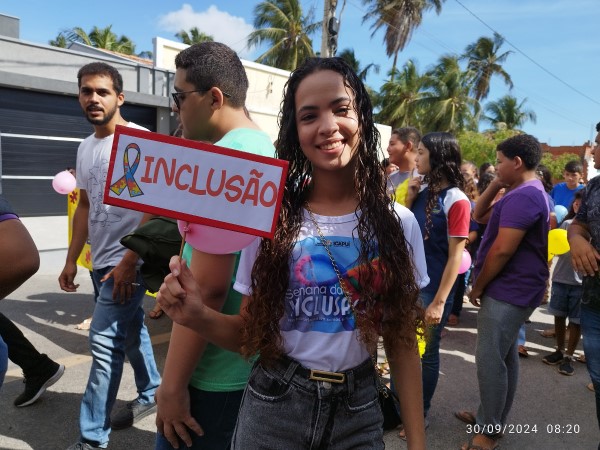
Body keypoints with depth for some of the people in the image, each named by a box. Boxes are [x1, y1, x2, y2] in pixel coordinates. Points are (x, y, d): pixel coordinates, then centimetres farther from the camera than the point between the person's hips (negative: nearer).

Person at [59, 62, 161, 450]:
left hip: (129, 261, -8)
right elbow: (85, 206, 18)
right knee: (131, 332, 19)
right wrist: (72, 259, 15)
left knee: (105, 342, -7)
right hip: (103, 261, 8)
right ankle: (151, 393, 38)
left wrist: (129, 261, -19)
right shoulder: (85, 148, 12)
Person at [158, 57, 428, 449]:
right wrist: (199, 316, -23)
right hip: (274, 408, 0)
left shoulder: (397, 223, -7)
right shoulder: (271, 218, -10)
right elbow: (252, 333, -4)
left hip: (357, 413, 1)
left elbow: (402, 343, -1)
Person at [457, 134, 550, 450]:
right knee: (505, 356, 17)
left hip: (507, 290, -11)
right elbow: (479, 216, 18)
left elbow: (502, 250, -24)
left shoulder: (522, 196, -20)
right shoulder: (529, 193, 15)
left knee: (490, 360, -4)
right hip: (513, 289, 11)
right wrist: (496, 185, 7)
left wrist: (478, 286, -12)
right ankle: (493, 418, 30)